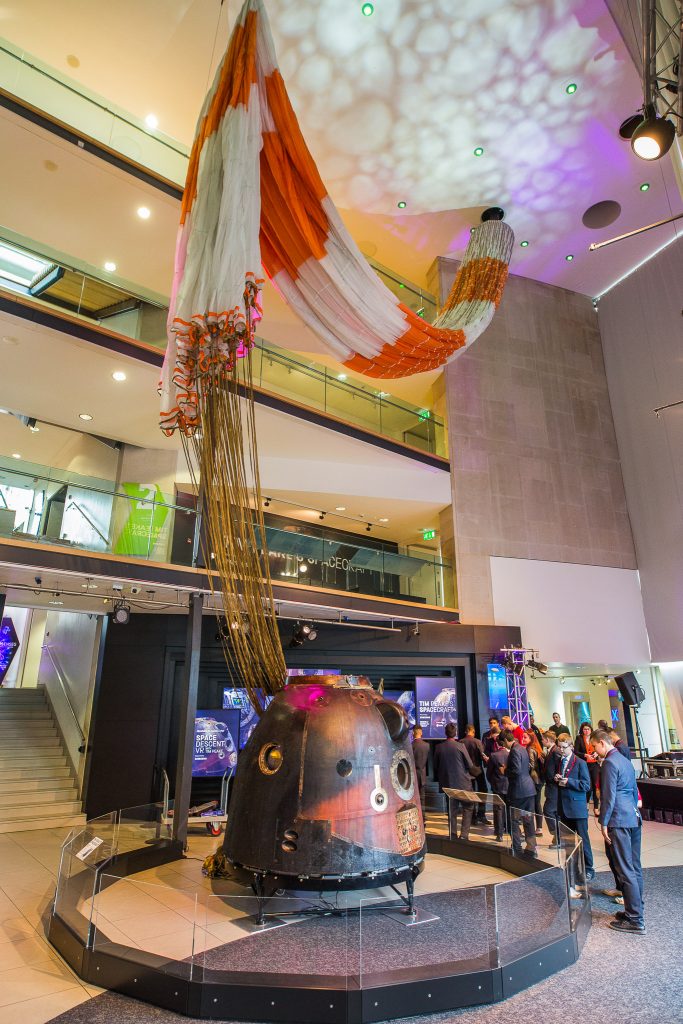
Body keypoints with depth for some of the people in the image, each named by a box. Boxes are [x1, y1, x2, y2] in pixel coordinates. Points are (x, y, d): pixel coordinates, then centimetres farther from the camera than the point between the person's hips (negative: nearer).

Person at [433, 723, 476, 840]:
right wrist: (472, 774, 14)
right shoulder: (460, 746, -14)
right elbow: (470, 765, -7)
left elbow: (435, 766, 5)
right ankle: (464, 834, 2)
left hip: (447, 784, 3)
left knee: (452, 809, 13)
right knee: (468, 808, 10)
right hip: (463, 783, -3)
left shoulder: (439, 748, -4)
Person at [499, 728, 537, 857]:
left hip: (519, 791, -9)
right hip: (529, 789, 9)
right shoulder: (522, 748, 11)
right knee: (528, 820, 14)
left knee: (514, 820, 2)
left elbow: (516, 771, -26)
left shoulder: (514, 751, -18)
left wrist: (505, 770, -9)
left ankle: (517, 850, 6)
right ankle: (531, 848, 20)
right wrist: (508, 768, 15)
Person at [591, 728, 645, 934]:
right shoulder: (625, 761, 14)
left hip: (619, 820, -9)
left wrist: (604, 822, -10)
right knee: (635, 867, 15)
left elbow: (608, 795, -16)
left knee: (626, 871, -2)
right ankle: (635, 910, 25)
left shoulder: (609, 762, -14)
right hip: (634, 818, 10)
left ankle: (635, 920, 3)